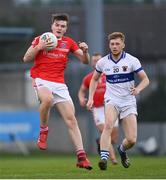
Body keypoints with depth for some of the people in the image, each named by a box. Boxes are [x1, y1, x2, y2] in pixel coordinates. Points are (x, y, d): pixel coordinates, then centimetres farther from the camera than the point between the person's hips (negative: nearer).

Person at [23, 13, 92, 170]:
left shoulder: (69, 42, 12)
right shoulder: (40, 39, 5)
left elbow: (85, 61, 11)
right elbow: (26, 58, 2)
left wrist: (85, 51, -11)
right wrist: (39, 47, -14)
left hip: (59, 84, 3)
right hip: (41, 80, -3)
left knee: (71, 119, -7)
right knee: (47, 99, -39)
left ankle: (81, 156, -7)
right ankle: (43, 131, -14)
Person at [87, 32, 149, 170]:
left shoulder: (132, 60, -6)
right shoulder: (103, 62, 1)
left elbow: (145, 79, -5)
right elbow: (94, 79, 17)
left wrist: (138, 89, -26)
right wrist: (90, 98, 8)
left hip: (129, 102, 0)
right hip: (112, 100, 0)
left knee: (132, 140, -6)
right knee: (109, 124, -33)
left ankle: (122, 150, 30)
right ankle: (104, 157, -38)